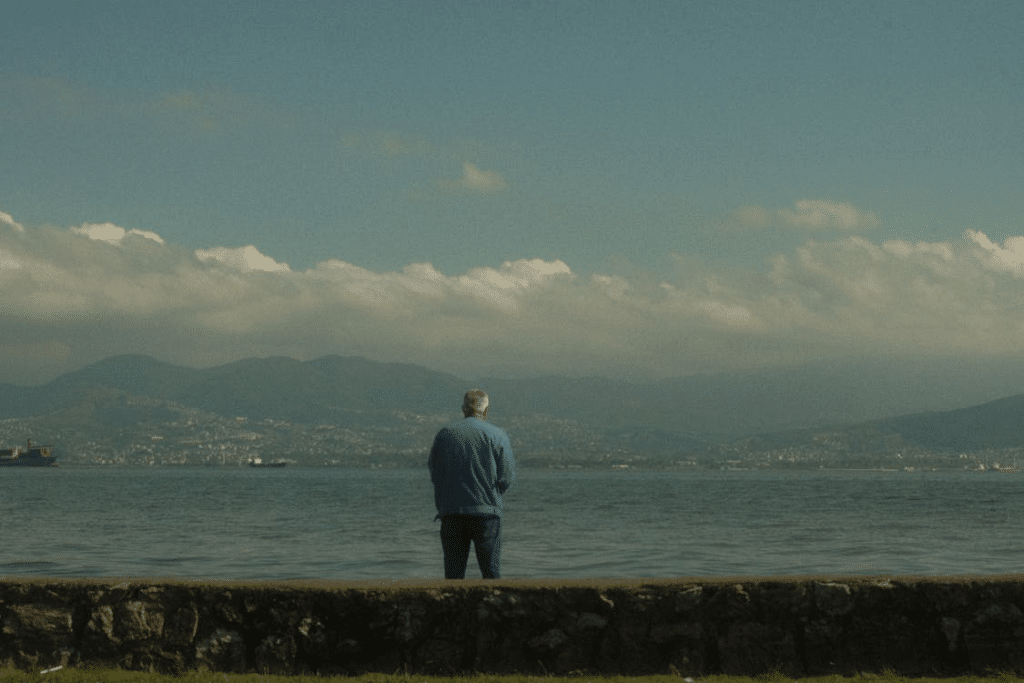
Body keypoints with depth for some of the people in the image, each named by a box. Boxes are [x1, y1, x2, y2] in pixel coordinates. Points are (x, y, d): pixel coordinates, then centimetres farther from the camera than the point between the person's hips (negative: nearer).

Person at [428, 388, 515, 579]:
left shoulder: (444, 435, 8)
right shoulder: (496, 435, 0)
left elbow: (434, 475, 9)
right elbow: (507, 477, -2)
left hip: (450, 513, 2)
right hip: (486, 512, -2)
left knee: (453, 573, 4)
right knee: (491, 570, 1)